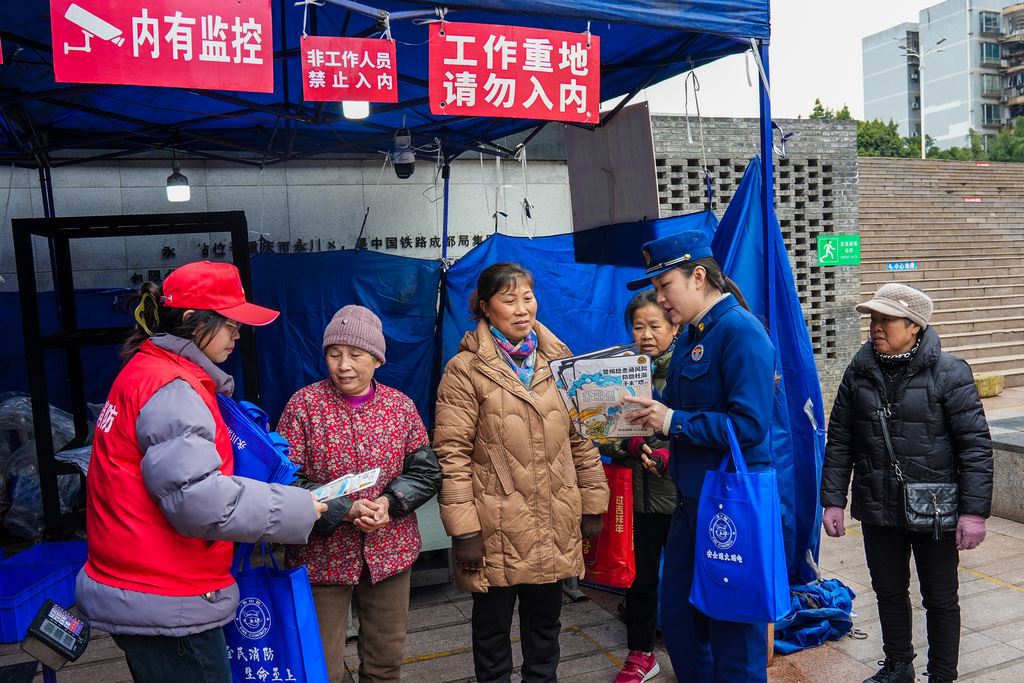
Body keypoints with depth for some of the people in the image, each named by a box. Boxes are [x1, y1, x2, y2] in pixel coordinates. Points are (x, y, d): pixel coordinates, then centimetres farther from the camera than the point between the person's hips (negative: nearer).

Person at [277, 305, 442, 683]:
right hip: (323, 553, -2)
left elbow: (425, 470, 2)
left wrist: (390, 502, -16)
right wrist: (344, 510, -22)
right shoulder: (304, 404, -7)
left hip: (390, 549, 3)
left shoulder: (401, 405, 1)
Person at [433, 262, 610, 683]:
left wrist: (593, 503, 6)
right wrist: (463, 529, -13)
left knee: (545, 621, 18)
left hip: (555, 523, 4)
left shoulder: (559, 360, 6)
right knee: (493, 625, 14)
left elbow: (582, 438, 9)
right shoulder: (465, 370, -8)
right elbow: (452, 454, -11)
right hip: (496, 525, -3)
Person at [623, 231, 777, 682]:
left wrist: (673, 422, -19)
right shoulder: (691, 335, 12)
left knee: (734, 632, 7)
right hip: (691, 499, 9)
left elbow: (750, 425, -25)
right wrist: (649, 415, -1)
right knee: (678, 618, 19)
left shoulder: (741, 331, -17)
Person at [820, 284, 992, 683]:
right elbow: (839, 441, 4)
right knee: (889, 592, 19)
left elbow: (975, 445, -11)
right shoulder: (859, 373, 1)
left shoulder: (949, 373, -10)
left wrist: (975, 511, -15)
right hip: (877, 510, 4)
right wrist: (833, 500, 1)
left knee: (941, 599, 13)